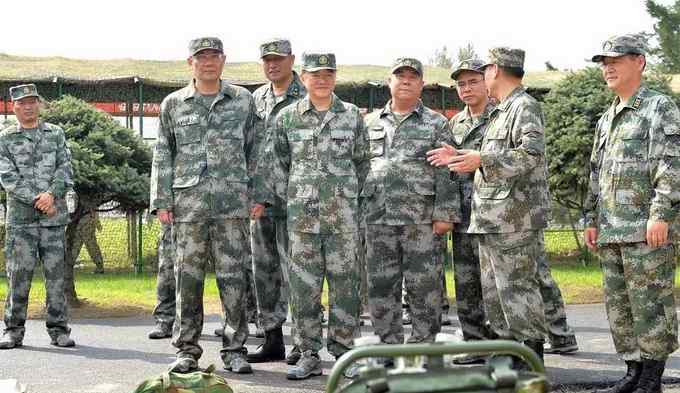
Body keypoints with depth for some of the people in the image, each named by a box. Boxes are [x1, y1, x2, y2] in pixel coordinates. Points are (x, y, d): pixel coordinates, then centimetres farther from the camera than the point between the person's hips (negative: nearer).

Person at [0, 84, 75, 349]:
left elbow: (65, 169, 2)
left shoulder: (56, 134, 12)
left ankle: (58, 329, 6)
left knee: (55, 273, 1)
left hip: (54, 216, 1)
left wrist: (52, 194, -15)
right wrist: (36, 200, -13)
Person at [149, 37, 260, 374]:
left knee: (234, 278, 0)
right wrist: (162, 202, 3)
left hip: (233, 203, 0)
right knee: (188, 279, 3)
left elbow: (254, 151, 10)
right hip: (188, 203, 1)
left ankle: (234, 349, 7)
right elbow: (162, 156, 10)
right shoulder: (173, 104, 10)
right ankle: (187, 350, 11)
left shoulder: (243, 101, 9)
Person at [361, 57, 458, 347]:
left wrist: (444, 214, -9)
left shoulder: (435, 124, 5)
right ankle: (389, 345, 14)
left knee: (423, 285, -2)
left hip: (421, 218, -3)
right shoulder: (371, 123, 15)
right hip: (378, 217, 3)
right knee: (381, 286, 5)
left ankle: (424, 343, 7)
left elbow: (445, 173, -1)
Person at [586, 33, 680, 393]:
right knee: (618, 306, 10)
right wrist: (592, 220, 18)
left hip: (646, 230, -8)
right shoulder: (607, 119, 20)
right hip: (611, 231, 8)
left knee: (650, 306, -5)